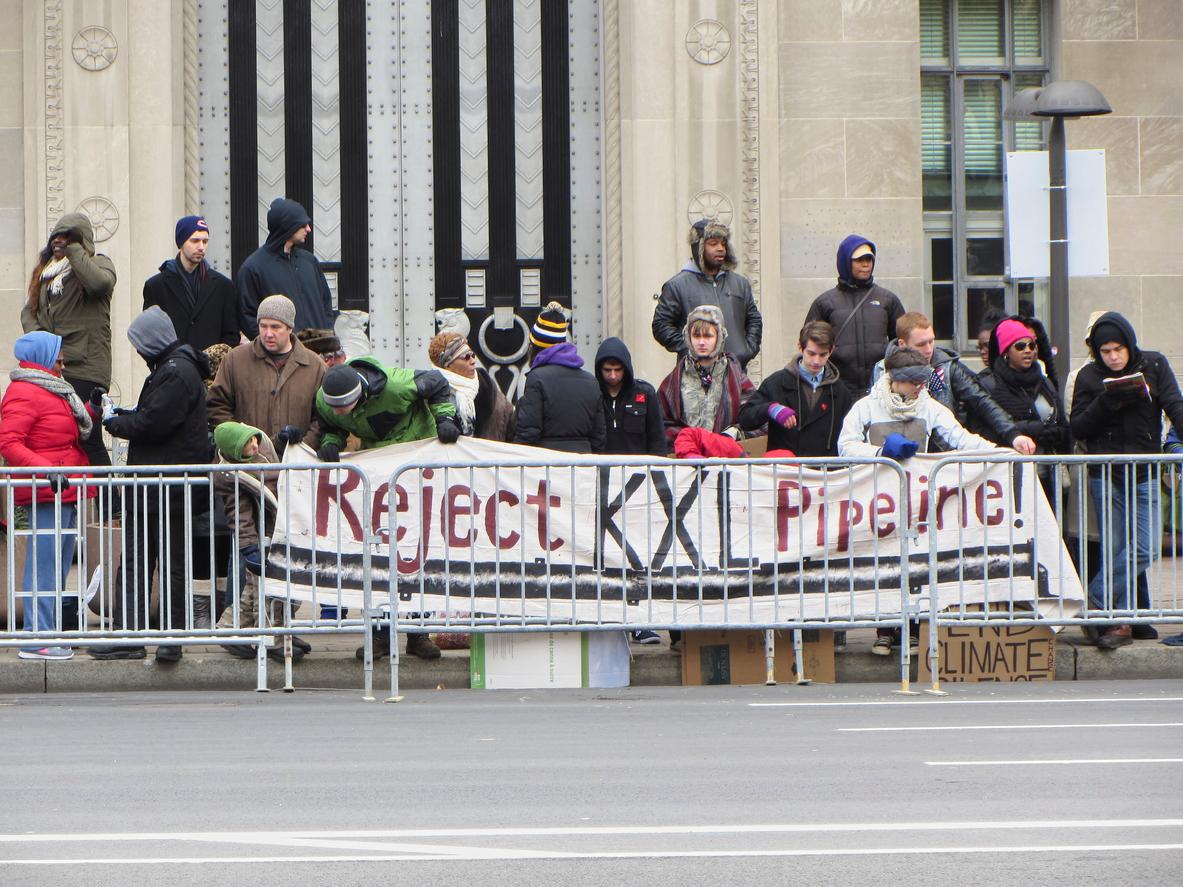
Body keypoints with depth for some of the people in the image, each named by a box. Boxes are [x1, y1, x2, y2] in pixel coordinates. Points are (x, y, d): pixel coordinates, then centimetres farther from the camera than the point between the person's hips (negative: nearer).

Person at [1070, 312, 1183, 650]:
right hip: (1106, 476, 0)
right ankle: (1120, 622, 4)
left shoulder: (1154, 366, 3)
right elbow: (1077, 429, -1)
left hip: (1146, 474, 0)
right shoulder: (1089, 377, 3)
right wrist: (1105, 403, -16)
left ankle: (1096, 601, -2)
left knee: (1145, 548, -11)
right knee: (1114, 549, -1)